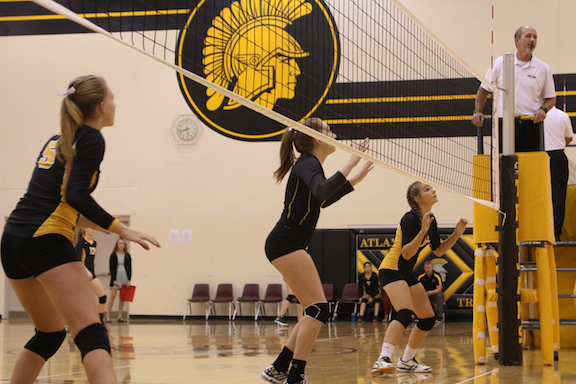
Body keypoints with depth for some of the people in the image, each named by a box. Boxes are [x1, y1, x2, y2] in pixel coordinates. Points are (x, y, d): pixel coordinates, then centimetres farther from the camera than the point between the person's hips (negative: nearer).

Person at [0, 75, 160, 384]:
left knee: (50, 334, 22)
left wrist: (100, 225, 32)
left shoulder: (56, 142, 23)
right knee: (92, 335, -18)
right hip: (47, 242, -8)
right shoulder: (91, 139, 0)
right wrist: (120, 229, -12)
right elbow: (76, 194, -14)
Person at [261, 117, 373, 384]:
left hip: (289, 246, 10)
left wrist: (355, 180, 34)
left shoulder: (310, 165, 18)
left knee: (315, 312, 11)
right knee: (318, 308, -15)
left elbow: (323, 200, 36)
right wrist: (350, 164, -32)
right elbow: (321, 191, -34)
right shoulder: (308, 164, -11)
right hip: (286, 244, -10)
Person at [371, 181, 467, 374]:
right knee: (406, 314, -30)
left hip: (407, 273, 10)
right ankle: (382, 360, -41)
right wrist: (422, 232, -34)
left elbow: (438, 250, 15)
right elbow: (406, 253, -23)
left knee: (428, 319, 9)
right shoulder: (411, 219, -19)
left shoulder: (431, 220, 8)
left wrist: (456, 234, 3)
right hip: (391, 270, -10)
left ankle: (407, 360, 22)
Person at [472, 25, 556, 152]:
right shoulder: (499, 63, 7)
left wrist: (543, 109, -6)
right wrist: (477, 111, 1)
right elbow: (483, 90, 14)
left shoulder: (544, 68, 8)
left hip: (531, 126, 0)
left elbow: (551, 98, 15)